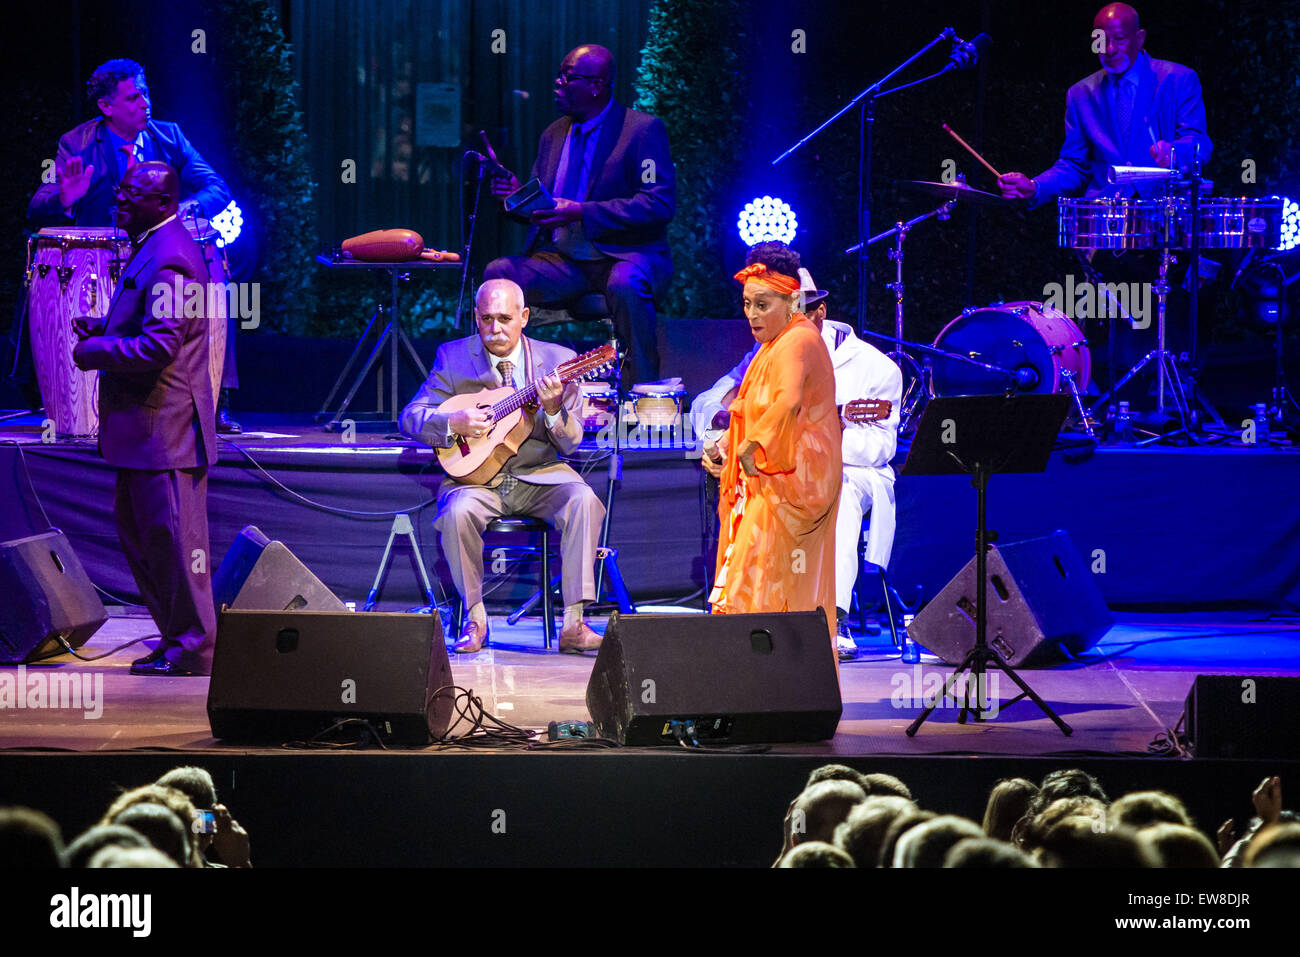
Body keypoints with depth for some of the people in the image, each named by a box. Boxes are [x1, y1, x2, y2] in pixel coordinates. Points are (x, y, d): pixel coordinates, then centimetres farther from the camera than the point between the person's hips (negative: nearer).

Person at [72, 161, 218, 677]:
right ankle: (178, 637, 23)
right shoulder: (149, 248, 16)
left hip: (164, 425, -11)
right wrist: (103, 329, 9)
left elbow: (160, 346, -24)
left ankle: (192, 649, 2)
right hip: (143, 426, 11)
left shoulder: (169, 258, -19)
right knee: (135, 529, 16)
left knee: (171, 536, -5)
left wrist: (93, 352, -14)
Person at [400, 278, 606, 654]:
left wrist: (553, 409, -24)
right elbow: (411, 417, -1)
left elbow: (570, 443, -2)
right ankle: (475, 619, -13)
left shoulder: (557, 359, 1)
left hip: (540, 475, 0)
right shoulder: (453, 357, 2)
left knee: (584, 501, -30)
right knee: (458, 512, -33)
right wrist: (454, 422, -20)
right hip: (477, 476, 0)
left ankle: (572, 624, -28)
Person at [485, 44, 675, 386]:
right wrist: (517, 197, -2)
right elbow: (542, 209, 23)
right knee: (498, 274, -19)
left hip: (624, 257, -6)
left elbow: (660, 203, -16)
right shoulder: (554, 135, 16)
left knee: (624, 284, -40)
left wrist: (581, 213, -23)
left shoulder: (643, 129, -5)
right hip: (563, 262, 6)